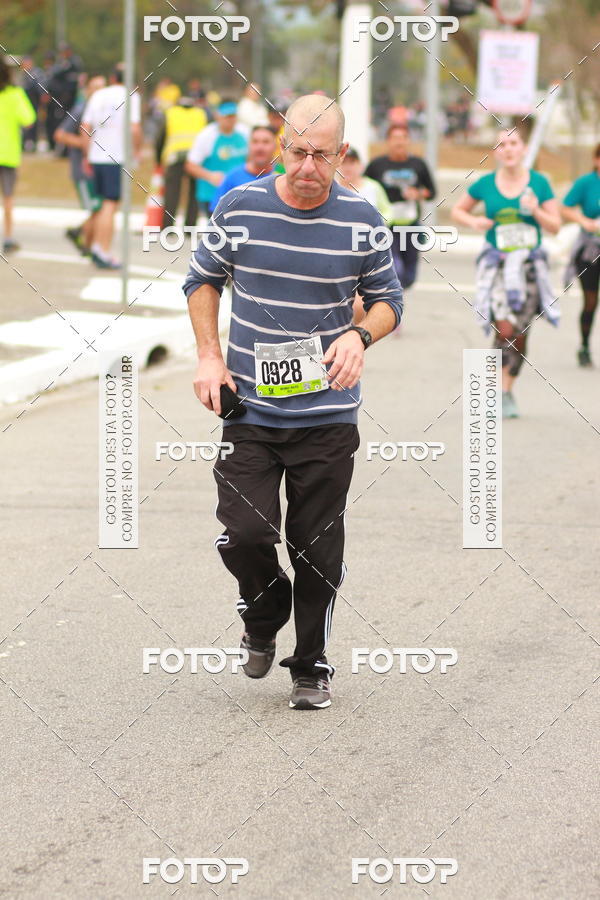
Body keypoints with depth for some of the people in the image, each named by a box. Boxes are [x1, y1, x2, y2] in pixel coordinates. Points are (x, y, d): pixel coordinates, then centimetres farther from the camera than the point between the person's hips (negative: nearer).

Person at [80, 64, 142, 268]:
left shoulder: (98, 95, 11)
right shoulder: (131, 96, -4)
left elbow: (85, 127, 9)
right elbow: (134, 129, -13)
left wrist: (86, 156, 15)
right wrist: (137, 149, 4)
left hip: (96, 157, 5)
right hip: (118, 157, -5)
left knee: (102, 204, 17)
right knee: (110, 204, -5)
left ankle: (97, 247, 20)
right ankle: (103, 253, -8)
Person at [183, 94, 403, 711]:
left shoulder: (361, 219, -3)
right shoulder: (240, 209, -4)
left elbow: (389, 299, 9)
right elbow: (202, 280, 13)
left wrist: (360, 335, -12)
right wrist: (209, 357, 2)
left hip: (328, 415, 0)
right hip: (249, 410, 0)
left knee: (318, 549, 4)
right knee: (243, 534, -10)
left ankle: (311, 667, 23)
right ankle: (263, 618, 23)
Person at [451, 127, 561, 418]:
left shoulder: (539, 183, 2)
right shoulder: (485, 184, 2)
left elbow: (555, 226, 4)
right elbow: (458, 210, 17)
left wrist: (536, 211, -14)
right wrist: (473, 221, -4)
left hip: (529, 263, 1)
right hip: (496, 264, -1)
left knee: (520, 334, 2)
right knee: (505, 328, -16)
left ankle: (507, 392, 17)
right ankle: (503, 393, -3)